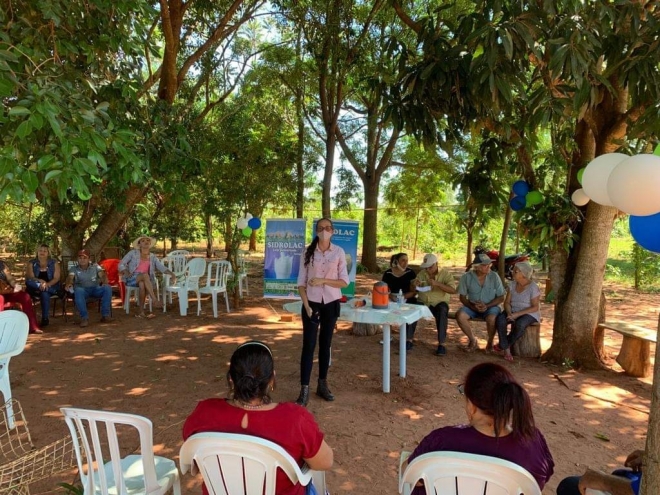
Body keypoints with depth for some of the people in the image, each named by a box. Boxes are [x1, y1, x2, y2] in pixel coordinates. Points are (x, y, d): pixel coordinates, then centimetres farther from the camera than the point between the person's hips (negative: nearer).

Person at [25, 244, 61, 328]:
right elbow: (30, 277, -5)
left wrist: (47, 284, -22)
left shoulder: (54, 263, 5)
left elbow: (56, 278, -3)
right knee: (28, 282, -31)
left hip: (51, 287, -1)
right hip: (36, 289, 1)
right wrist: (40, 281, -26)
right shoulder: (31, 263, 7)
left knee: (44, 293, -36)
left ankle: (45, 318, -29)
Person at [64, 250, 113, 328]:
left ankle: (105, 315, -28)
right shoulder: (74, 269, 13)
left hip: (95, 289, 1)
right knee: (78, 291, -38)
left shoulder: (95, 266, 16)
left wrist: (105, 282, -25)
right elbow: (70, 277, -7)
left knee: (108, 288, -30)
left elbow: (102, 275, 0)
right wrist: (68, 283, -33)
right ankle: (84, 318, -37)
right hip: (82, 289, -1)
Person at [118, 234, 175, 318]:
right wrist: (127, 273, -15)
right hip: (131, 279, -2)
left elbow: (162, 267, -1)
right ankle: (154, 300, -43)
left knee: (142, 284, -37)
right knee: (145, 275, -36)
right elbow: (121, 264, 5)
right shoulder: (133, 253, 5)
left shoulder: (153, 257, 12)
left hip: (143, 280, 2)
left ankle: (141, 311, -30)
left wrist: (172, 273, -20)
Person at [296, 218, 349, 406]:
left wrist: (323, 280, -17)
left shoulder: (339, 252, -2)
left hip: (331, 304, 1)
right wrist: (306, 305, -12)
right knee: (308, 345, -3)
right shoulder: (308, 252, -3)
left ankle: (322, 384, 26)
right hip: (312, 303, -1)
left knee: (325, 344, 12)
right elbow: (301, 282, -3)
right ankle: (304, 390, 2)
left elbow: (344, 281, -4)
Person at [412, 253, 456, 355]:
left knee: (442, 311, -37)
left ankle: (441, 344, -33)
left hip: (439, 303, -2)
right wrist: (415, 285, -15)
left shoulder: (445, 274, -3)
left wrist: (437, 283, -29)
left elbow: (453, 290, -17)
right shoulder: (421, 274, 7)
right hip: (423, 303, 2)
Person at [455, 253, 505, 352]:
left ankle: (490, 342, -3)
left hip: (491, 306, -1)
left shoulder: (494, 276, -9)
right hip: (472, 306, 1)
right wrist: (473, 307, -19)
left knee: (491, 319, -34)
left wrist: (486, 306, -20)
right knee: (460, 315, -28)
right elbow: (462, 297, -1)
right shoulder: (466, 277, -8)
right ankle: (473, 340, -4)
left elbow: (501, 297, -4)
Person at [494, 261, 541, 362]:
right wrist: (509, 313, -19)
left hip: (529, 314, -4)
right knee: (500, 320, -28)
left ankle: (503, 344, -13)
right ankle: (506, 349, -20)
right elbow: (507, 302, 2)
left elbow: (535, 307, -15)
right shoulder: (512, 284, 2)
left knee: (519, 324, -37)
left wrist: (517, 314, -22)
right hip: (513, 312, 5)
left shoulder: (533, 287, -14)